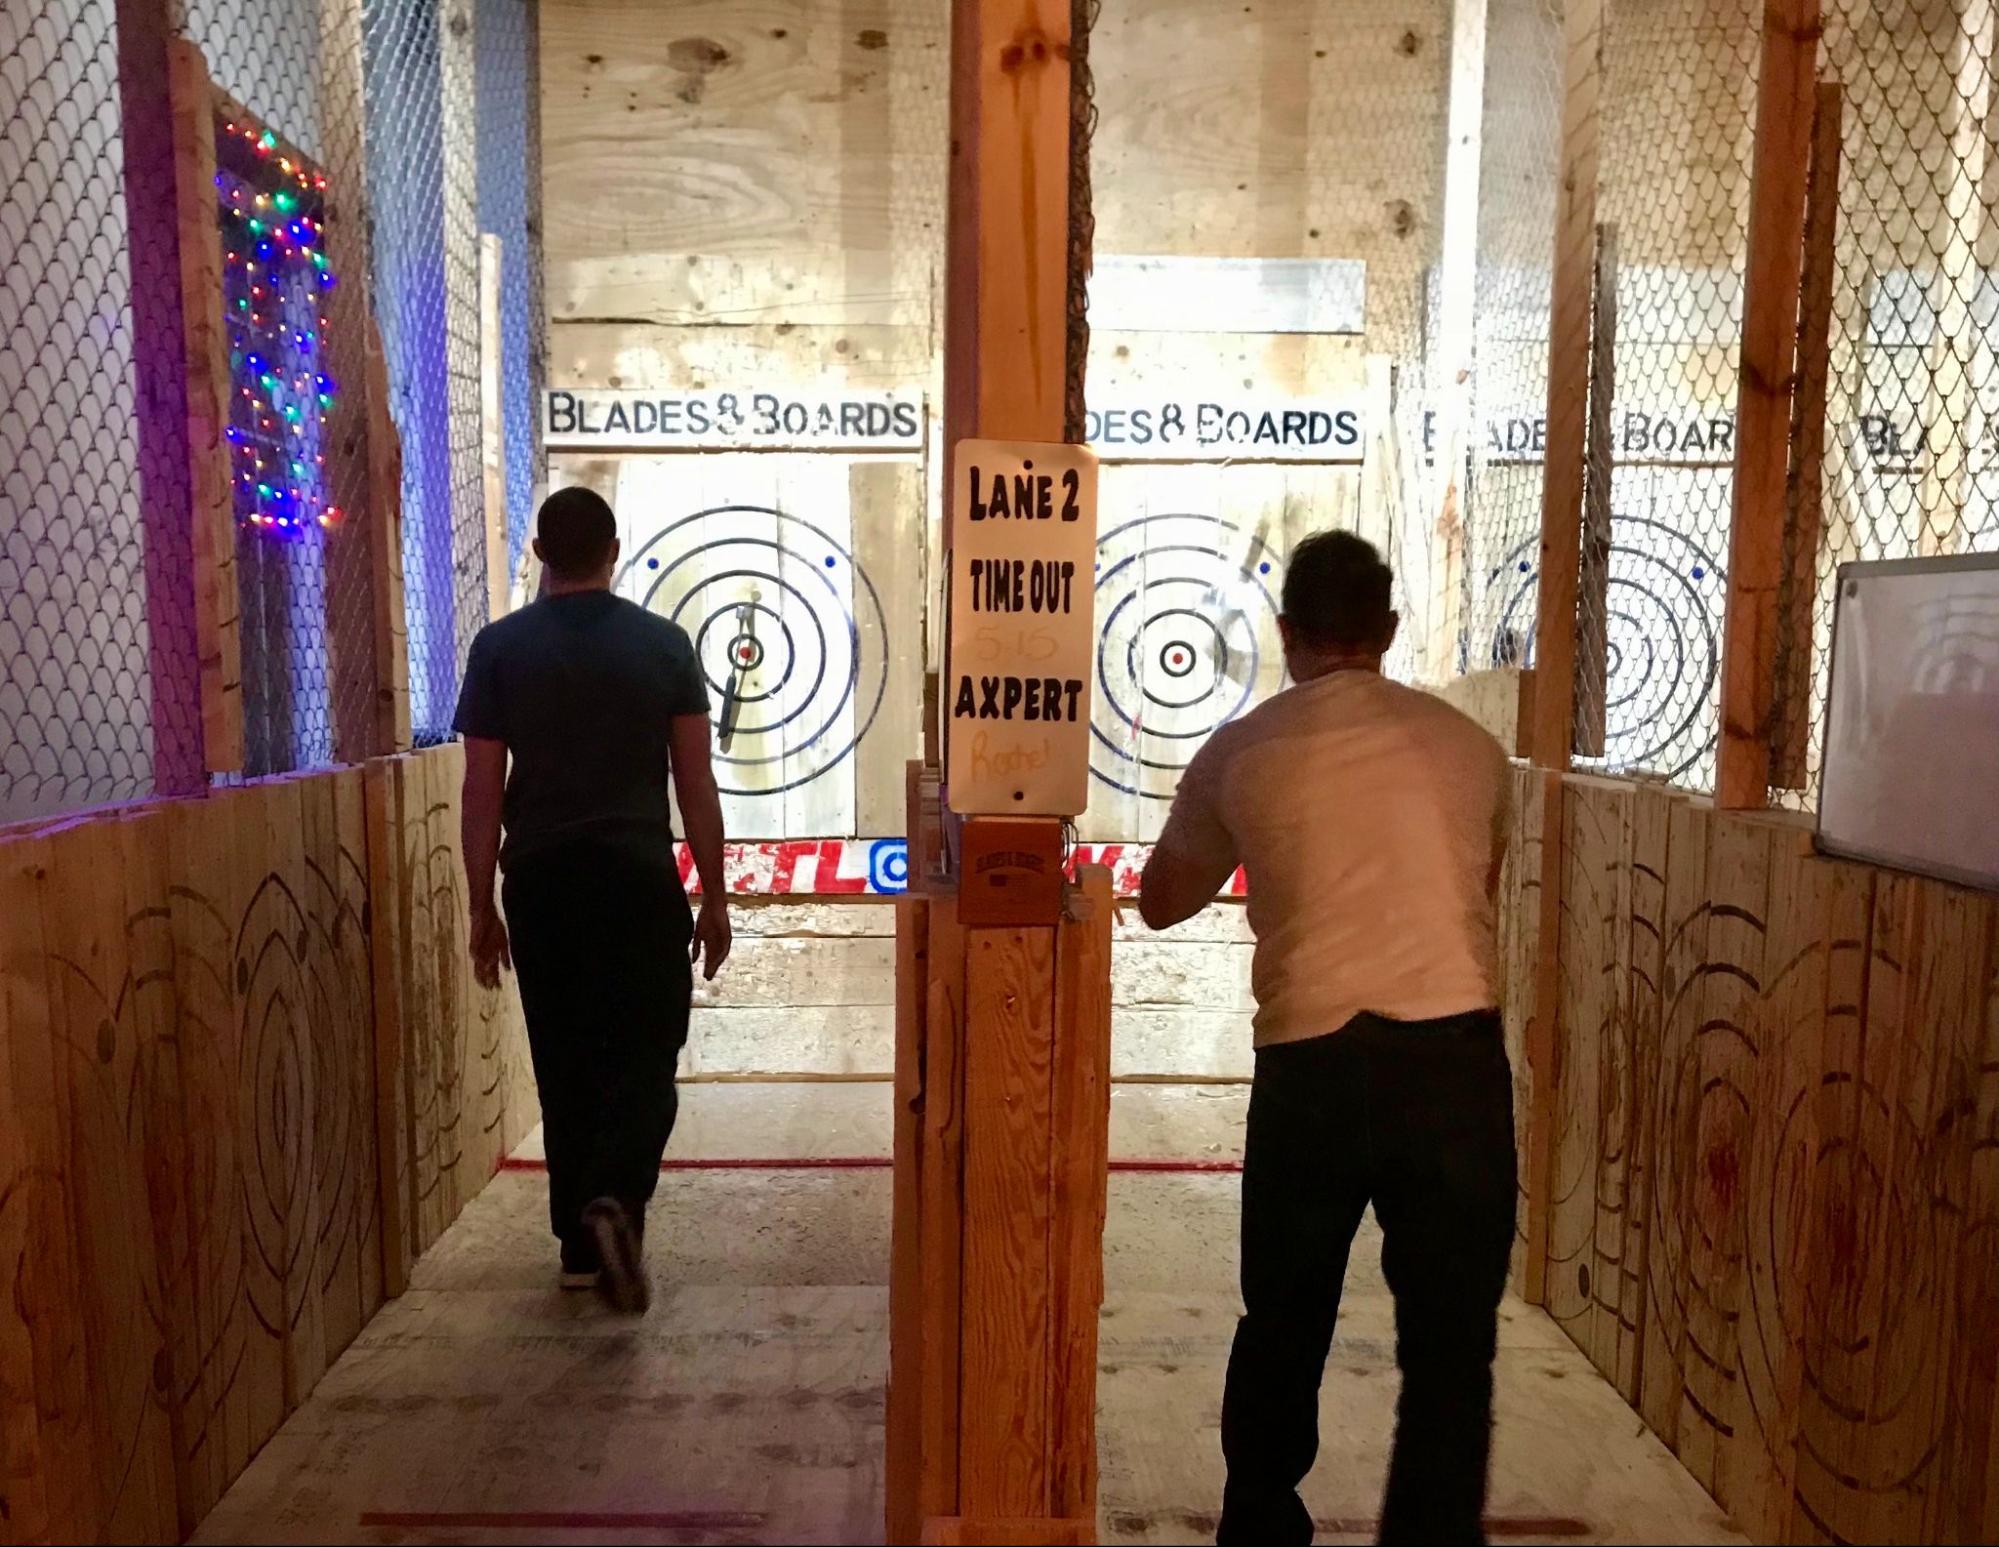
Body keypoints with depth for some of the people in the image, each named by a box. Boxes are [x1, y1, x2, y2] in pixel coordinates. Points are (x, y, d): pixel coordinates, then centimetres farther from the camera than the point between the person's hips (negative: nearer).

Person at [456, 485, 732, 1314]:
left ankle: (580, 1242, 22)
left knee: (564, 1062, 13)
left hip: (539, 880, 2)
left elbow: (482, 791, -1)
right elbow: (696, 784, -2)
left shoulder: (499, 647, 0)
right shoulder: (664, 643, -1)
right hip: (638, 876, -1)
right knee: (645, 1056, 8)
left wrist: (481, 909, 7)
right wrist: (714, 897, 5)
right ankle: (614, 1199, -15)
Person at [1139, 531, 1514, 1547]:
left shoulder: (1240, 753, 4)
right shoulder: (1465, 743, 9)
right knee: (1450, 1347, 9)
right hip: (1454, 1055, 1)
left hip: (1310, 1066, 0)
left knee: (1281, 1329, 19)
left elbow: (1162, 902, 17)